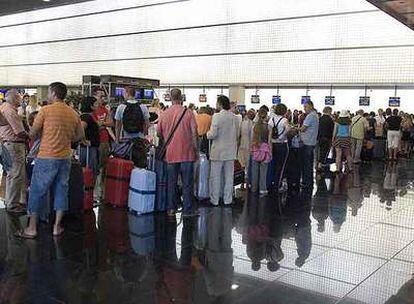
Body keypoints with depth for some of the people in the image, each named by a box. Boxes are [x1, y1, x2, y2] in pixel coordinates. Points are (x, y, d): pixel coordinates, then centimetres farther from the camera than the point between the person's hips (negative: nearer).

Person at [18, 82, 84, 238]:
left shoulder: (46, 110, -9)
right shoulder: (73, 114, 4)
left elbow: (32, 134, -6)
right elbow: (80, 136, 11)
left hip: (46, 158, -4)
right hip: (65, 158, 4)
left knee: (37, 192, 6)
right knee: (61, 191, 12)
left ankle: (32, 228, 12)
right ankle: (57, 227, 17)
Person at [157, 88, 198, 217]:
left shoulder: (164, 114, 4)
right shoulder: (188, 112, -5)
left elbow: (159, 133, 12)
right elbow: (194, 133, -8)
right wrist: (196, 150, 0)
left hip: (170, 153, 3)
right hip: (186, 153, -3)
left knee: (171, 182, 12)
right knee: (187, 183, 4)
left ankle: (171, 209, 17)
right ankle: (187, 210, 7)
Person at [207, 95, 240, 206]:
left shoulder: (217, 116, -15)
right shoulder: (235, 118, 2)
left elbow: (213, 134, -18)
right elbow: (237, 135, 9)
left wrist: (207, 133, 3)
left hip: (218, 151, -5)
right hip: (231, 151, 5)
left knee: (215, 176, 5)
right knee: (229, 176, 12)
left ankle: (214, 200, 11)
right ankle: (227, 199, 18)